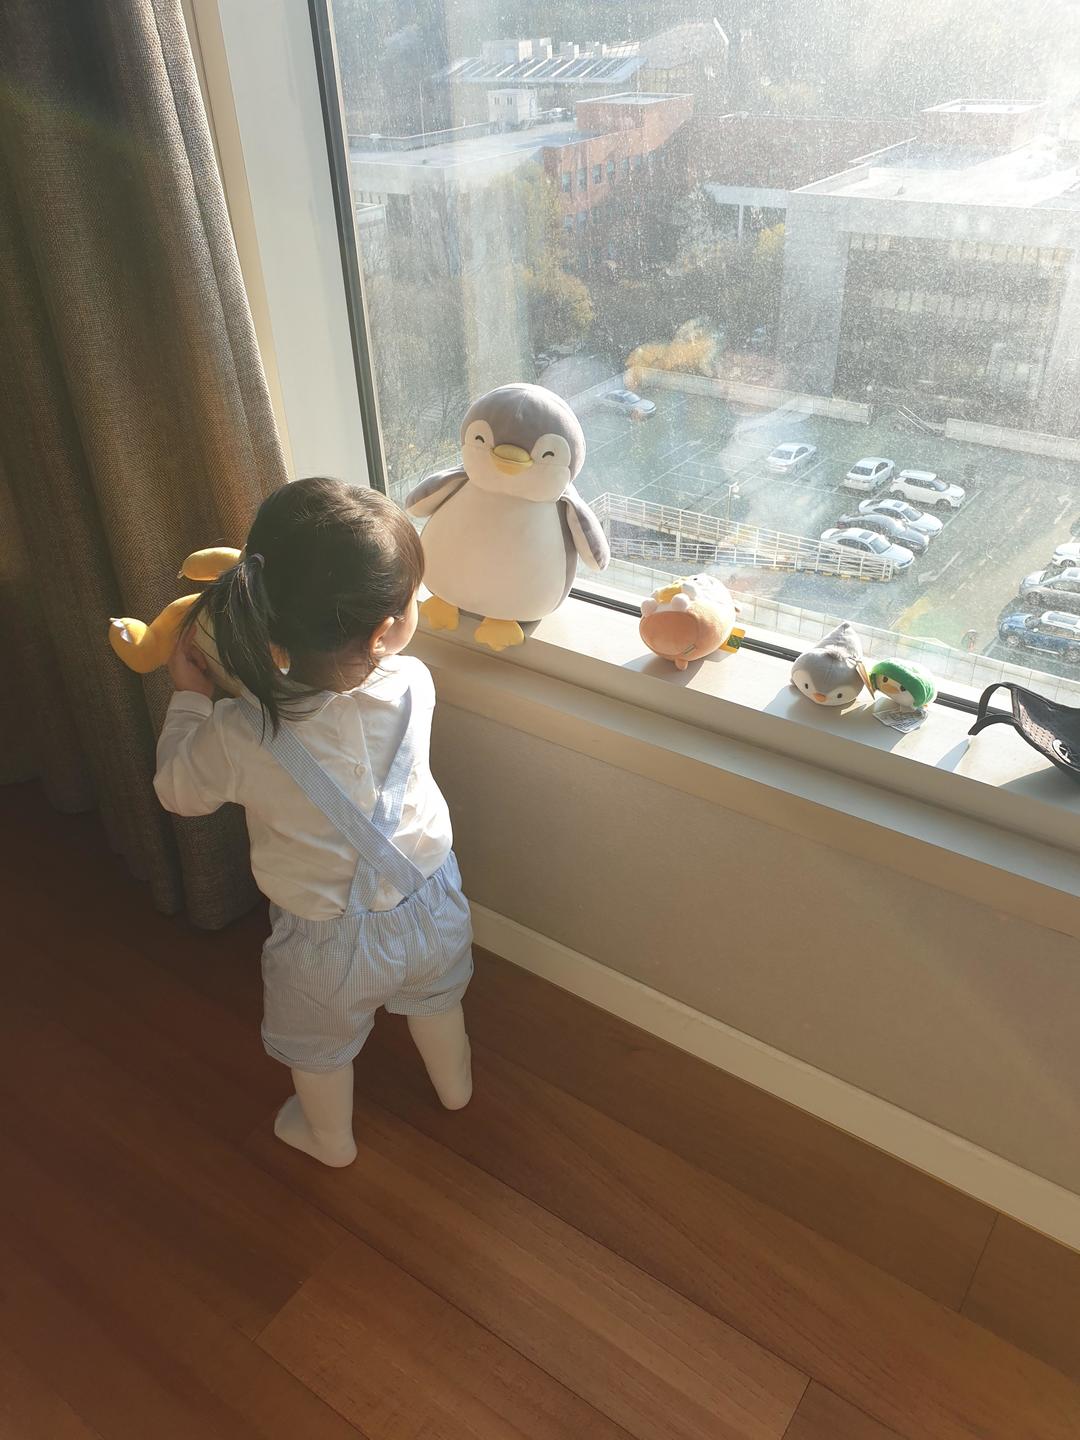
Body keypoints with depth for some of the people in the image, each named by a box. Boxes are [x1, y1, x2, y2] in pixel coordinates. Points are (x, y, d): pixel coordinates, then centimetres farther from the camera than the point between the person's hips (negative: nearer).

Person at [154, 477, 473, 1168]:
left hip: (327, 941, -2)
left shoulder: (238, 737, -33)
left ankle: (331, 1138, 58)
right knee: (434, 997, 35)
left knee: (320, 1047, 30)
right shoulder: (413, 685, -27)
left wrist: (189, 697, 1)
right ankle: (455, 1084, 63)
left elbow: (180, 792, -9)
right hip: (430, 904, 3)